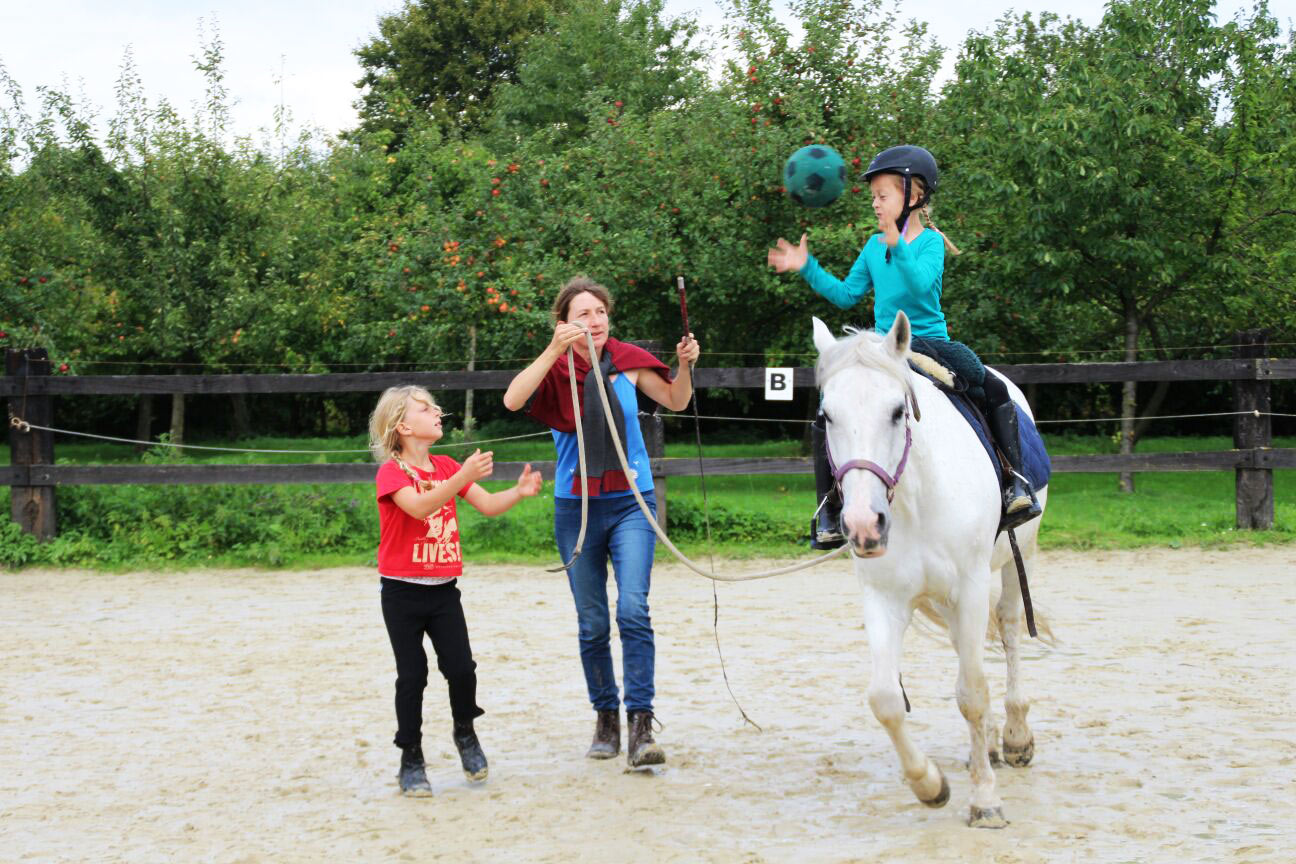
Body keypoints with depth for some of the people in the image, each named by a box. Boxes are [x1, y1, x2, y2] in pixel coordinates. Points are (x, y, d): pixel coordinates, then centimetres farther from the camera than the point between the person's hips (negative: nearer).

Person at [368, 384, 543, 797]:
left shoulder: (447, 468, 8)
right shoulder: (392, 472, -11)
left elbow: (488, 504, 2)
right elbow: (420, 507, -30)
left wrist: (519, 491, -18)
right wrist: (464, 477, -41)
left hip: (444, 590, 4)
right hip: (402, 592, -4)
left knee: (461, 668, -6)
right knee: (412, 675, 0)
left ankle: (465, 731, 20)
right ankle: (411, 759, 12)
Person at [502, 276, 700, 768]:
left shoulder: (627, 361, -1)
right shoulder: (556, 369, -5)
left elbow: (676, 401, 10)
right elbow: (513, 400, -25)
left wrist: (684, 365, -10)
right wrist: (554, 351, -31)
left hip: (631, 503, 0)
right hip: (577, 508, 0)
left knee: (633, 610, -15)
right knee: (592, 623, 8)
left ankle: (640, 726, -16)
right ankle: (605, 717, 25)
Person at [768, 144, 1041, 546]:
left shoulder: (930, 242, -7)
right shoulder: (874, 246, 8)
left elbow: (921, 283, -27)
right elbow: (847, 294, 14)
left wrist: (898, 247, -41)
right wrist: (807, 268, 8)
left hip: (931, 343, -3)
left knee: (995, 390, -21)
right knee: (824, 421, -11)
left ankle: (1017, 485, -8)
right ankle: (827, 510, -1)